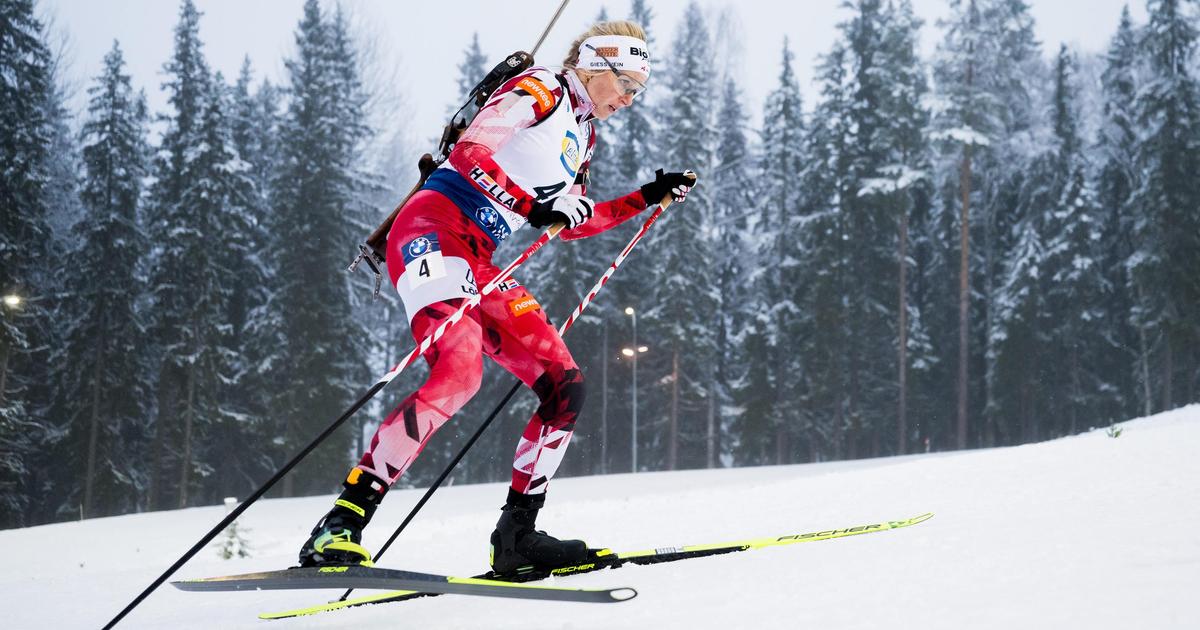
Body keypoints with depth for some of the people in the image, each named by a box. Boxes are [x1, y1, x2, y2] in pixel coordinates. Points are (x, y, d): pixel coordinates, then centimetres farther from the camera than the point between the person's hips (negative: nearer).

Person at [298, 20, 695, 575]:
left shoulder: (581, 135, 25)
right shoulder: (539, 90, -1)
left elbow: (574, 223, 35)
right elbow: (470, 152, -15)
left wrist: (649, 197, 31)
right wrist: (530, 206, -25)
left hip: (479, 265, 9)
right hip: (433, 230, -9)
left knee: (564, 388, -2)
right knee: (459, 372, -32)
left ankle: (516, 534, 3)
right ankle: (343, 522, -30)